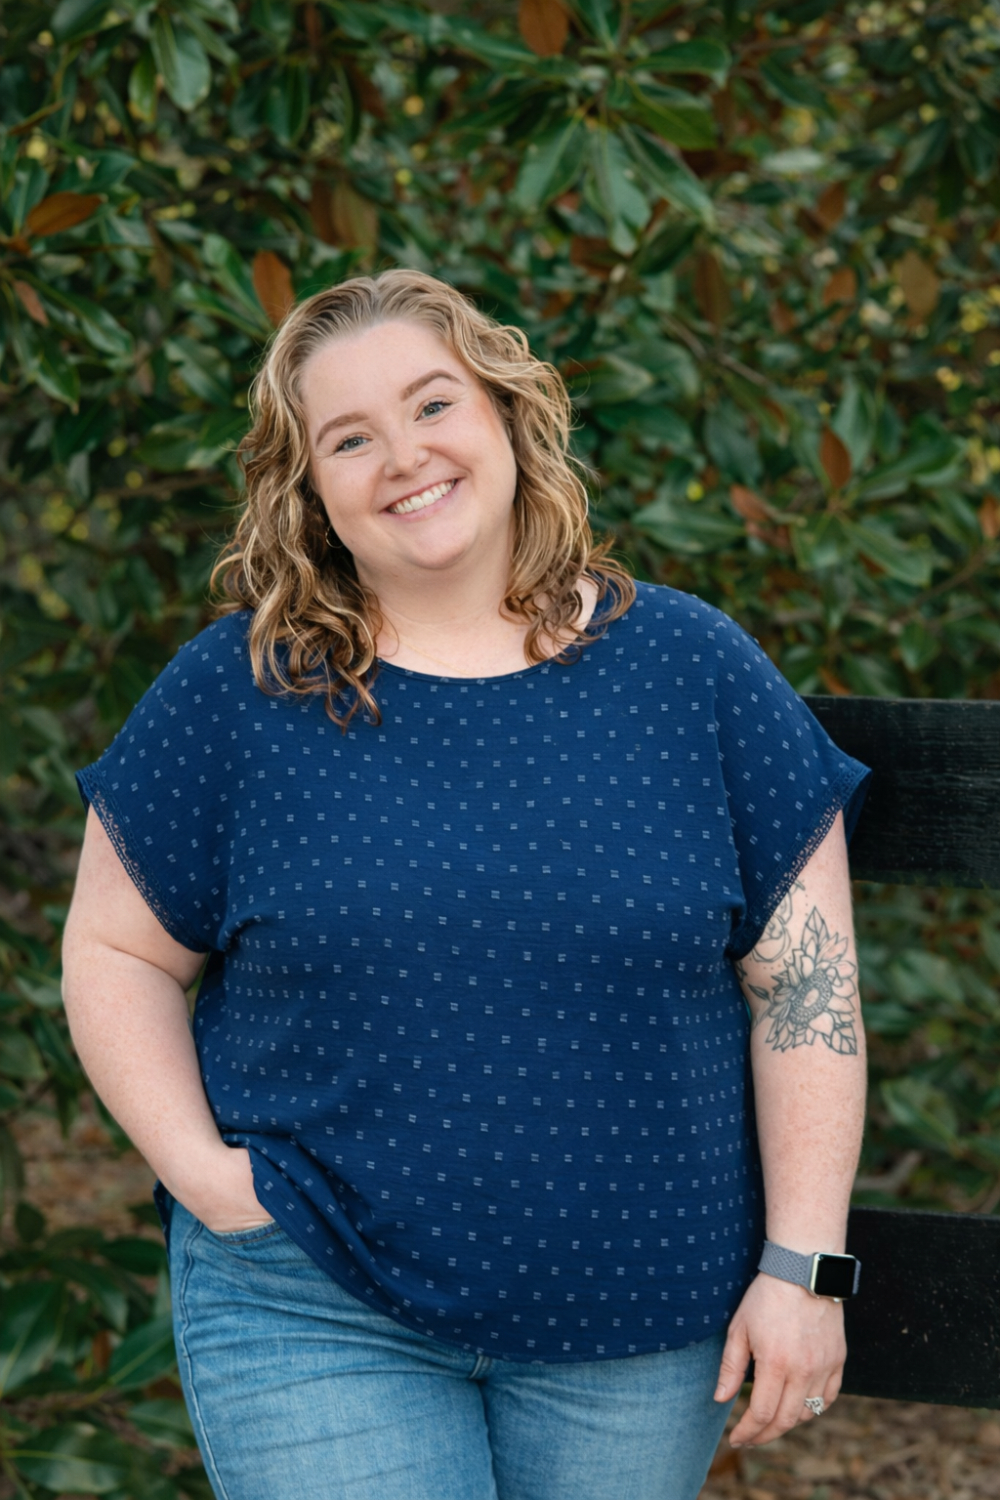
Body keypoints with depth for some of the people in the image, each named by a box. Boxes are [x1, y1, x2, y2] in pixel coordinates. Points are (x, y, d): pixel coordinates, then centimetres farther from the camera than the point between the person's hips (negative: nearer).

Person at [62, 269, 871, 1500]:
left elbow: (805, 983, 1)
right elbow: (116, 954, 6)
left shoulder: (694, 669, 1)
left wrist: (801, 1265, -4)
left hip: (637, 1322, 1)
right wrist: (202, 1174, -8)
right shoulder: (232, 694, -1)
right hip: (316, 1322, -1)